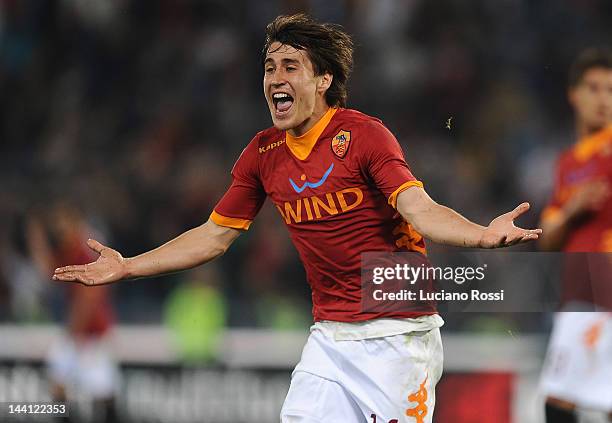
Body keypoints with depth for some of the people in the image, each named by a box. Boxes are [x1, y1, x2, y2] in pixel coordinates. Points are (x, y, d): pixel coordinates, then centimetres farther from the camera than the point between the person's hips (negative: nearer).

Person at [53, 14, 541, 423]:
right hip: (330, 338, 5)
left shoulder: (364, 134, -11)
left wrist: (483, 236, -42)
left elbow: (420, 210, -23)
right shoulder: (263, 153, 6)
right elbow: (214, 236, 16)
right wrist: (127, 267, 14)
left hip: (396, 335, -5)